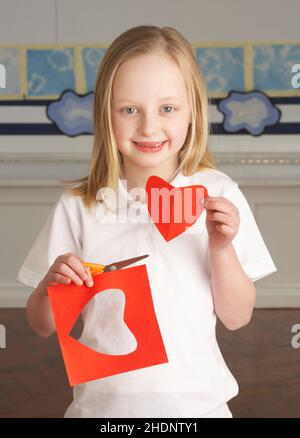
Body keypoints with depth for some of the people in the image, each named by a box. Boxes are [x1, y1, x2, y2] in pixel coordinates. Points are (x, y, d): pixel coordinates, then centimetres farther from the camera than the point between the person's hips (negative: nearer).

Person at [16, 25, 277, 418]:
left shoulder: (218, 195, -8)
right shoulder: (79, 205, -9)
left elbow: (236, 318, -4)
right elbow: (43, 325, -2)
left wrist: (221, 249, -19)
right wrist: (51, 286, -22)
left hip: (197, 401, 0)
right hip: (102, 402, 0)